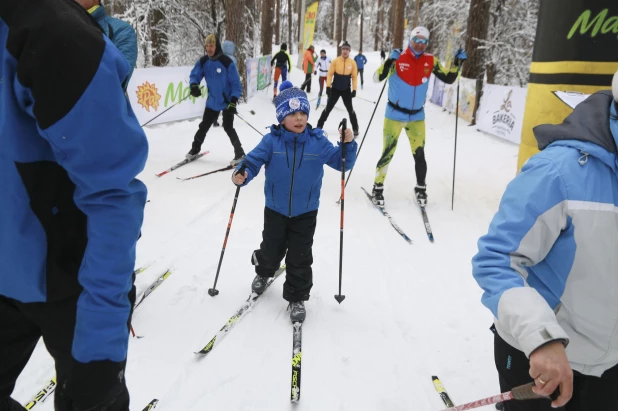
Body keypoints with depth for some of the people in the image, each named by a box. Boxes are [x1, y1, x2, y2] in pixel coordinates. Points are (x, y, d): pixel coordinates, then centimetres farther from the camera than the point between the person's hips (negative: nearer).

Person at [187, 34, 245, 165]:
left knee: (228, 127, -10)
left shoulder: (227, 62, -17)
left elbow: (236, 83, -15)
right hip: (212, 102, 5)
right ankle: (195, 149, 32)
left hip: (227, 102, -5)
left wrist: (233, 100, -23)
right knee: (204, 125, 14)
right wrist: (194, 85, -20)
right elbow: (194, 75, 3)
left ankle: (239, 153, 5)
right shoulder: (203, 61, -2)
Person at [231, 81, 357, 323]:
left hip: (305, 213, 0)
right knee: (271, 250, 18)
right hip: (275, 210, 1)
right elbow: (254, 160, -11)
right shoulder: (272, 141, -10)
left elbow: (341, 162, -3)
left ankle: (297, 298, 23)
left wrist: (348, 145, -21)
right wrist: (242, 174, -31)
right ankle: (263, 272, 52)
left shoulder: (318, 142, -7)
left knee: (300, 258, 4)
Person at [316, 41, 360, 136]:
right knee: (328, 108, 4)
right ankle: (319, 126, 14)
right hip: (335, 89, -1)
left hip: (346, 90, 1)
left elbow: (354, 77, 0)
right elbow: (330, 74, -6)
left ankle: (355, 129, 14)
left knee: (350, 110, 3)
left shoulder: (352, 63, -3)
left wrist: (354, 90, -4)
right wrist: (328, 86, -12)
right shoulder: (336, 61, -8)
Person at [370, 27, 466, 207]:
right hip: (394, 114, -3)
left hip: (417, 116, 3)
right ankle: (377, 188, 10)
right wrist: (390, 61, -30)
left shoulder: (431, 61, 0)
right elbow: (377, 78, -17)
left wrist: (457, 63, -8)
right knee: (388, 153, -4)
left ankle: (421, 189, 23)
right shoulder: (398, 59, -10)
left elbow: (448, 79, 6)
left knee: (419, 154, 6)